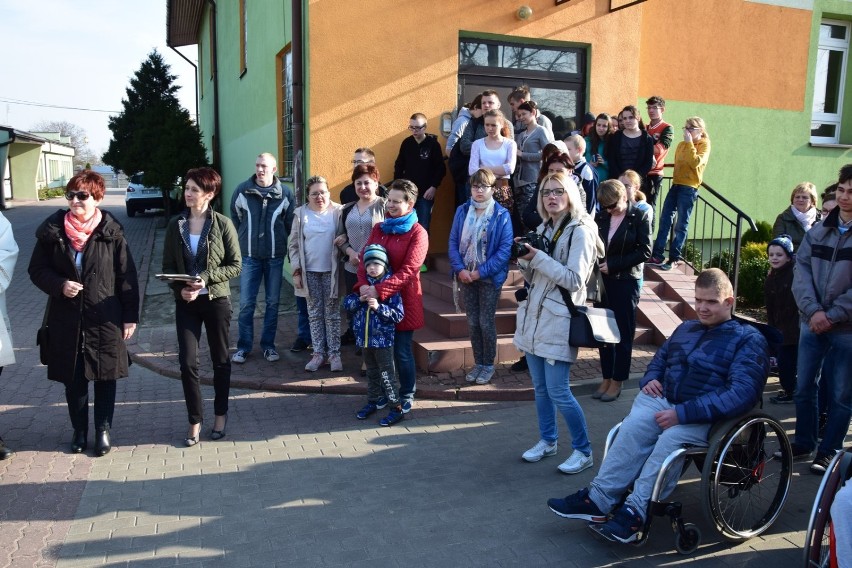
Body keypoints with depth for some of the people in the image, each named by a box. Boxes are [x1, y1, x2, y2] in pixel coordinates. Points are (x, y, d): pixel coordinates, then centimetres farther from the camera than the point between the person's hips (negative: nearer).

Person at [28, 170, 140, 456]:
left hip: (105, 319, -2)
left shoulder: (112, 232, -6)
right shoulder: (52, 231, -1)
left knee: (105, 377, 8)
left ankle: (103, 430, 25)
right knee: (72, 379, 12)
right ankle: (79, 430, 29)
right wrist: (59, 285, -14)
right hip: (66, 320, 2)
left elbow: (127, 276, -3)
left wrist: (130, 316, -5)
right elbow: (37, 269, 7)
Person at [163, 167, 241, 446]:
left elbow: (236, 265, -6)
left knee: (220, 360, 11)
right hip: (186, 303, 2)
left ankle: (220, 414, 30)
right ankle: (195, 421, 13)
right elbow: (167, 266, 4)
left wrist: (206, 278, -19)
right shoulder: (176, 224, 0)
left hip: (216, 300, -2)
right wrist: (180, 288, -14)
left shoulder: (223, 224, -8)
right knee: (187, 363, -2)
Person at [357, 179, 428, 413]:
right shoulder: (379, 228, 9)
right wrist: (363, 284, -17)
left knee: (401, 351, 3)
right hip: (376, 299, 5)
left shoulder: (417, 233, -9)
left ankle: (407, 395, 21)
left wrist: (379, 290, -27)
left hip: (403, 300, -5)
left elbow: (409, 270, -18)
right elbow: (365, 259, 3)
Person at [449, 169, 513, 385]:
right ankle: (478, 363, 24)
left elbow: (505, 249, -13)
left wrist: (481, 272, -16)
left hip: (489, 277, -4)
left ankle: (488, 365, 18)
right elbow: (453, 242, 2)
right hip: (466, 276, 4)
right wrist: (460, 269, -12)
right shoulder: (462, 211, 3)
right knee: (472, 322, 11)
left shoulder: (501, 215, -9)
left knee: (486, 322, 2)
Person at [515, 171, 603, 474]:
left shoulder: (580, 232, -10)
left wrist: (538, 257, -21)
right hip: (534, 316, 7)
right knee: (540, 388, 15)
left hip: (558, 321, -7)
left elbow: (574, 280, -18)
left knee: (558, 392, -5)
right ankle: (547, 441, 31)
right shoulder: (543, 229, 12)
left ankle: (583, 451, 10)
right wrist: (525, 259, -2)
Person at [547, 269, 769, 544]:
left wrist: (683, 413, -22)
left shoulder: (748, 339, 1)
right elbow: (660, 357, 37)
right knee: (633, 426, -28)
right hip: (663, 399, 5)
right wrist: (650, 378, 9)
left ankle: (635, 513, -31)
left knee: (671, 439, -36)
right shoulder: (686, 328, 24)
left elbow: (743, 392, -13)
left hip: (703, 416, -5)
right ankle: (598, 499, -29)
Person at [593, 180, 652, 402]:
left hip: (626, 281, -4)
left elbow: (645, 252, -9)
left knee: (623, 333, 4)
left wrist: (613, 264, -13)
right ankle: (606, 378, 20)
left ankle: (617, 382, 15)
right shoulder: (601, 217, 5)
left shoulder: (640, 217, -7)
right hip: (603, 280, 4)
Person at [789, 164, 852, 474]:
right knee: (803, 387, 11)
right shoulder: (818, 231, 6)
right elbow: (802, 269, -1)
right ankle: (803, 443, 27)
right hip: (812, 323, 4)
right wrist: (813, 310, -14)